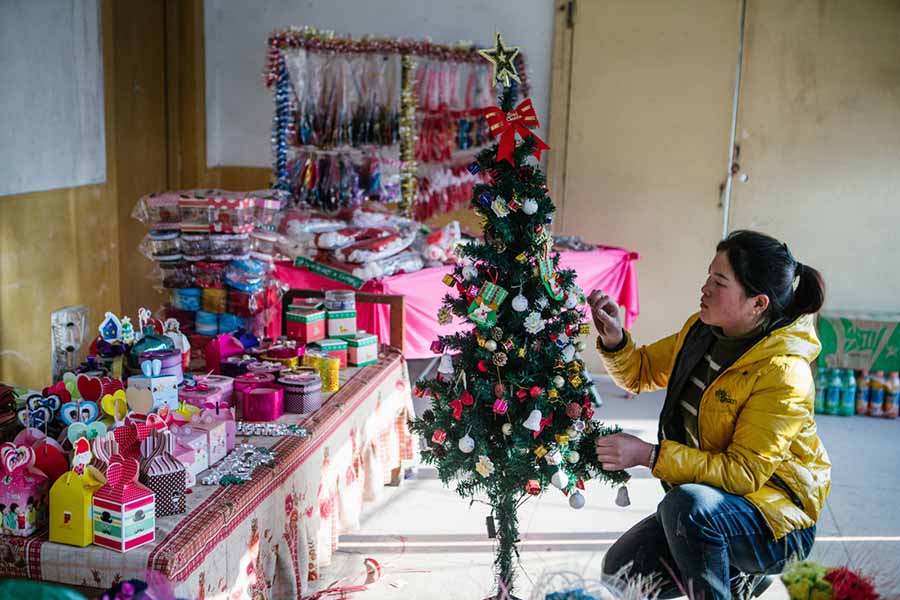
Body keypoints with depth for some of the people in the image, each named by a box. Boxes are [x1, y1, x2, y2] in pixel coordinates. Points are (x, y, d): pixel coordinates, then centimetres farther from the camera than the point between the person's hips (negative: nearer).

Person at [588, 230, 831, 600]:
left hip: (777, 518, -8)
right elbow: (641, 373, 12)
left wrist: (650, 455, -29)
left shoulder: (784, 373, -25)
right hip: (704, 501, 8)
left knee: (688, 503, -36)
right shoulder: (702, 330, -1)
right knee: (620, 569, 0)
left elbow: (743, 472, -26)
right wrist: (614, 339, -10)